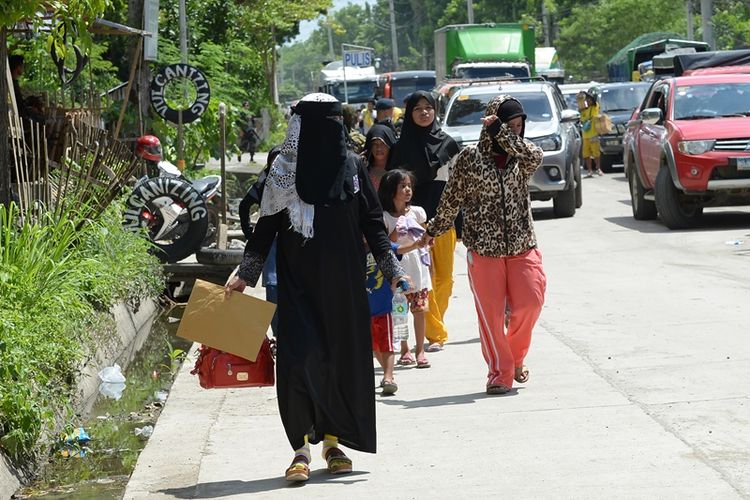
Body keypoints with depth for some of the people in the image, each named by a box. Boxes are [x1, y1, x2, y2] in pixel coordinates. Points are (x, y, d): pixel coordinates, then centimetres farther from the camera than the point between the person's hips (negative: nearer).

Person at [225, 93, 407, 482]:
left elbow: (373, 224, 7)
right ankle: (302, 447, -6)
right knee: (300, 358, -12)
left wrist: (392, 268, 0)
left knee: (344, 357, 6)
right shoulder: (284, 172, -1)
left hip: (344, 285, 3)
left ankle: (333, 440, 20)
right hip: (299, 285, -3)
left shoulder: (353, 166, 4)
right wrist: (245, 274, -2)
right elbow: (265, 227, 2)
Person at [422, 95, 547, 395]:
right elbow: (452, 200, 8)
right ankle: (499, 374, 8)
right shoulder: (470, 157, -1)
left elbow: (535, 156, -19)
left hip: (522, 246, 2)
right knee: (491, 313, -2)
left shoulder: (522, 155, 6)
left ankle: (515, 356, 16)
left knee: (530, 302, -10)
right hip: (484, 249, -2)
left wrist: (500, 131, -20)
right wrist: (433, 231, 12)